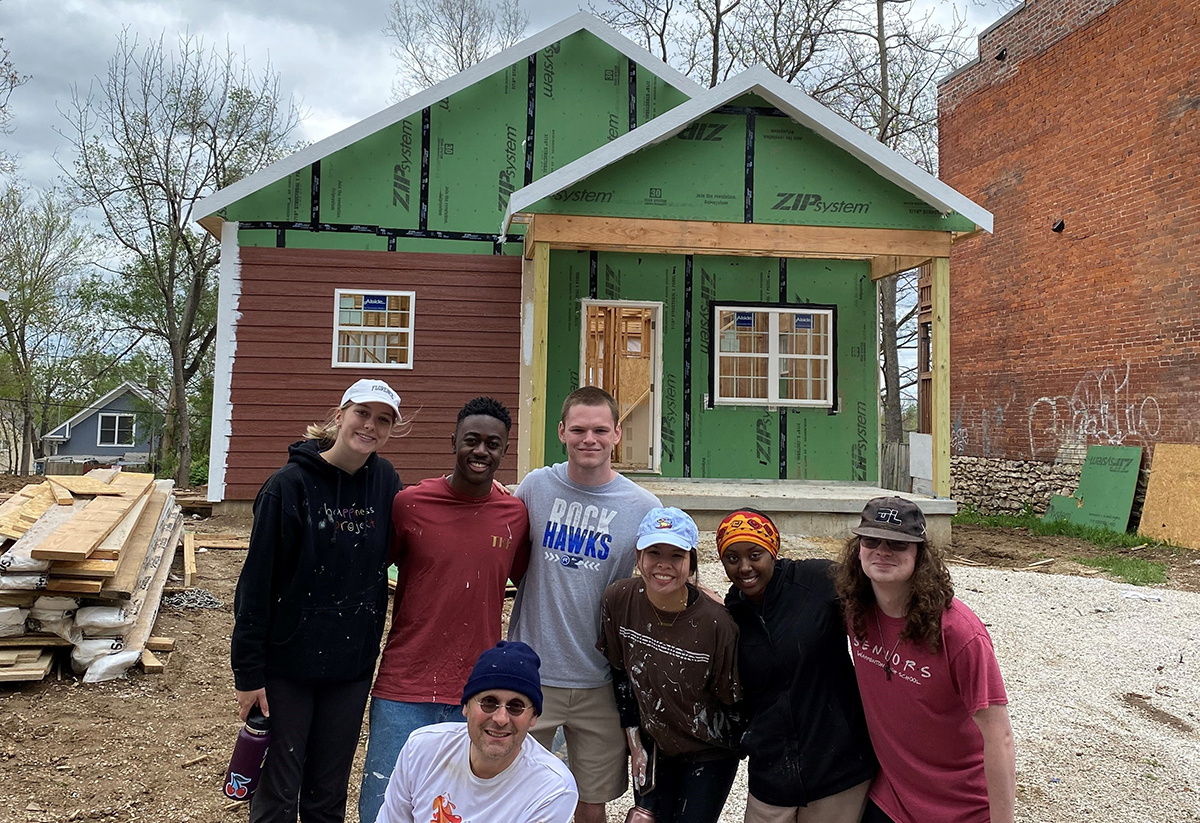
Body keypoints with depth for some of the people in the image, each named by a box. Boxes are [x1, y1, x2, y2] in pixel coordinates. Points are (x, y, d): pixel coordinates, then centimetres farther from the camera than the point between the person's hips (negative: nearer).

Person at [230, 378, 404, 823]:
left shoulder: (385, 481, -1)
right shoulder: (290, 485, -13)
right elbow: (256, 581, -11)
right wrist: (248, 672, -9)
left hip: (353, 665, 4)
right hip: (287, 664, -3)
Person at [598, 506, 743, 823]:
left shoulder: (716, 623, -26)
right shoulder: (619, 599, -15)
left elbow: (733, 700, -11)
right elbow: (621, 673, -1)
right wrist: (635, 745, 2)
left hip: (709, 754, -3)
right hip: (652, 745, 3)